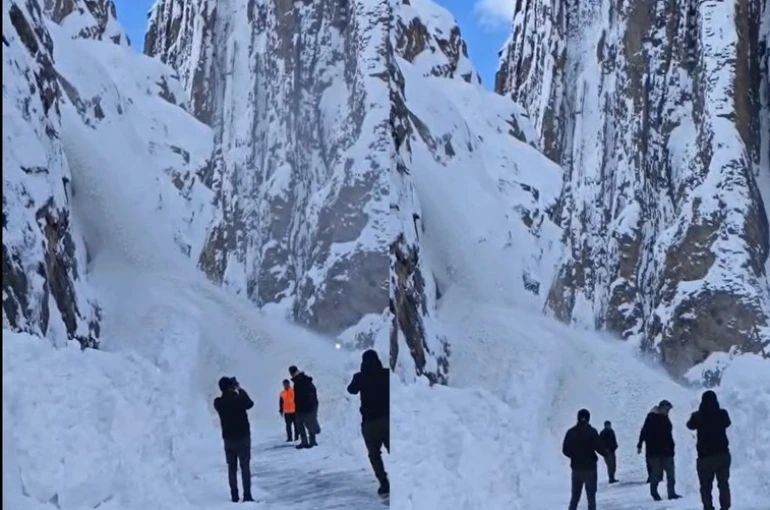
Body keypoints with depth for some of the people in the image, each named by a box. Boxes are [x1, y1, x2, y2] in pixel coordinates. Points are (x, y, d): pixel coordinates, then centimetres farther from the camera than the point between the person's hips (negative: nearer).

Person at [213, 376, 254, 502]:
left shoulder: (218, 403, -8)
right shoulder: (239, 399, -16)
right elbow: (250, 404, 6)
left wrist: (231, 391, 8)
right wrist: (241, 390, 13)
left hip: (228, 438, 3)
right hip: (243, 436, -3)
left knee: (232, 468, 11)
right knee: (245, 466, 1)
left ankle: (234, 495, 10)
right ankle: (247, 495, -5)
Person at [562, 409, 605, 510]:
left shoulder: (571, 432, 0)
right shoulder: (592, 431, -11)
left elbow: (565, 450, 1)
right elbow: (599, 447, -15)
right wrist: (605, 453, 7)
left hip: (576, 467, 3)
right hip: (590, 467, -3)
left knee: (575, 496, 13)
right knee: (591, 496, 4)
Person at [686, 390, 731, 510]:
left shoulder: (698, 416, -7)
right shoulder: (722, 414, -3)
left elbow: (690, 425, 14)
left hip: (705, 456, -2)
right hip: (723, 454, 2)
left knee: (706, 486, 4)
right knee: (723, 483, 10)